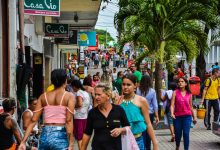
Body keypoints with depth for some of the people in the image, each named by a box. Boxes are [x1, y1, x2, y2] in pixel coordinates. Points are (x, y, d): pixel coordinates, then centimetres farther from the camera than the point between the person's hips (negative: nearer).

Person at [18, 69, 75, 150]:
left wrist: (23, 141, 4)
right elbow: (69, 121, -11)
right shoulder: (69, 96, -2)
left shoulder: (43, 96, 9)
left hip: (45, 135, 4)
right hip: (60, 136, -4)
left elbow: (33, 120, 4)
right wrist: (71, 143, -11)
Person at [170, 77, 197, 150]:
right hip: (177, 116, 0)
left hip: (187, 116, 0)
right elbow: (172, 105, -9)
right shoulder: (175, 92, -3)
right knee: (178, 134, 12)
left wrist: (194, 117, 18)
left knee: (186, 133, -11)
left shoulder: (189, 94, 3)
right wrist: (172, 113, -27)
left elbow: (190, 106, 12)